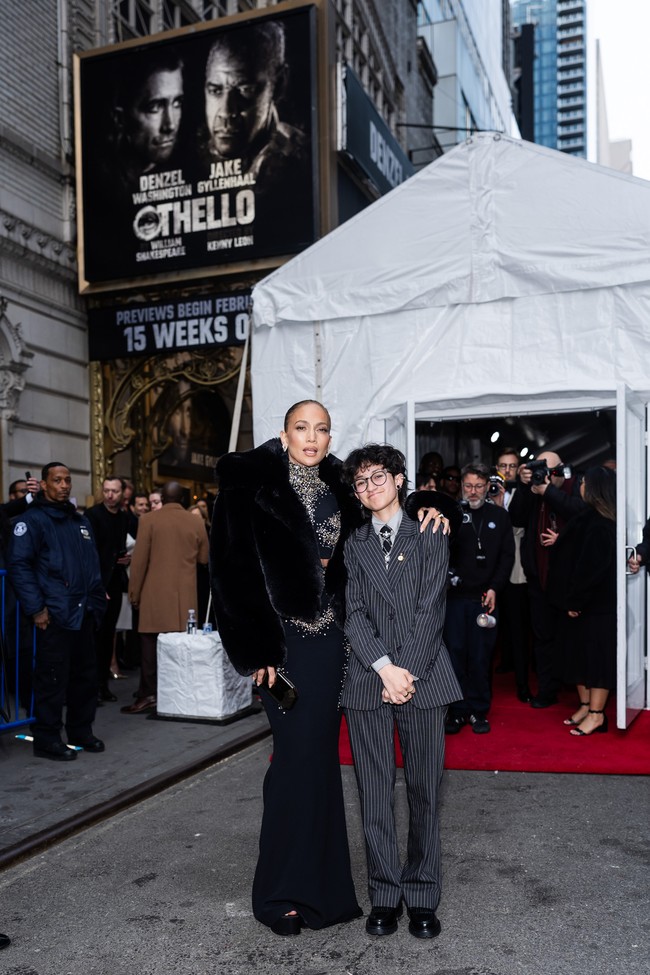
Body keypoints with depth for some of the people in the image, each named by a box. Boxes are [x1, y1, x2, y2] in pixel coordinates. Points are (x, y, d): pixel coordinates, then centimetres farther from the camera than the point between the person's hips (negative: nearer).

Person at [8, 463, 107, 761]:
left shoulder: (80, 521, 17)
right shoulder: (33, 519, -5)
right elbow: (19, 565, -12)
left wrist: (96, 602, 14)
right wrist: (36, 609, -16)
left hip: (84, 614, 7)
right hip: (54, 616, -7)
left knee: (85, 675, 12)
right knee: (52, 678, -3)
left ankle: (81, 731, 25)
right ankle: (47, 739, 9)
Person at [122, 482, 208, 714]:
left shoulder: (148, 520, -4)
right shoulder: (196, 523, 5)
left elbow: (139, 560, -5)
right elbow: (203, 558, 13)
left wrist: (134, 593, 2)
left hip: (155, 595, -3)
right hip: (185, 596, 3)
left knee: (151, 647, 0)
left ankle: (149, 695, -3)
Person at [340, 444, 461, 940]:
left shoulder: (429, 536, 8)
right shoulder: (352, 545, 11)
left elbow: (431, 608, -1)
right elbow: (353, 613, 1)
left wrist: (407, 671, -10)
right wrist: (385, 668, -12)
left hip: (423, 676, -1)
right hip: (367, 680, 1)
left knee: (425, 789, 5)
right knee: (375, 792, 5)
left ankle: (423, 897, 18)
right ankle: (385, 895, 18)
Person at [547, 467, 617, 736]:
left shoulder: (599, 525, -19)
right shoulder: (588, 519, 8)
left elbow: (593, 567, -22)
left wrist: (575, 600, -17)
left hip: (596, 604, -9)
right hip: (581, 601, 9)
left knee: (596, 653, 0)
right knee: (579, 651, 13)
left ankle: (596, 713, 9)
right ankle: (585, 705, 24)